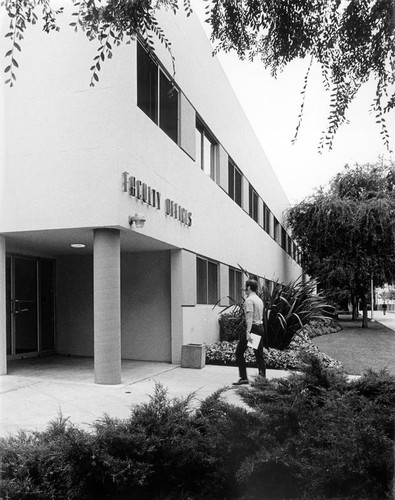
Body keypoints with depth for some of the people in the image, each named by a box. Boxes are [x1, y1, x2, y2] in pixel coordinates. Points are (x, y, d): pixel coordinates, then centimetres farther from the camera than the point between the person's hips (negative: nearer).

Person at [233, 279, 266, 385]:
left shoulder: (249, 300, -11)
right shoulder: (259, 300, 15)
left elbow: (250, 317, -21)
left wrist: (248, 332, -28)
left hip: (253, 328, -8)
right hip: (261, 328, 8)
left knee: (239, 352, 1)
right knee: (259, 354, 11)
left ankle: (243, 378, -3)